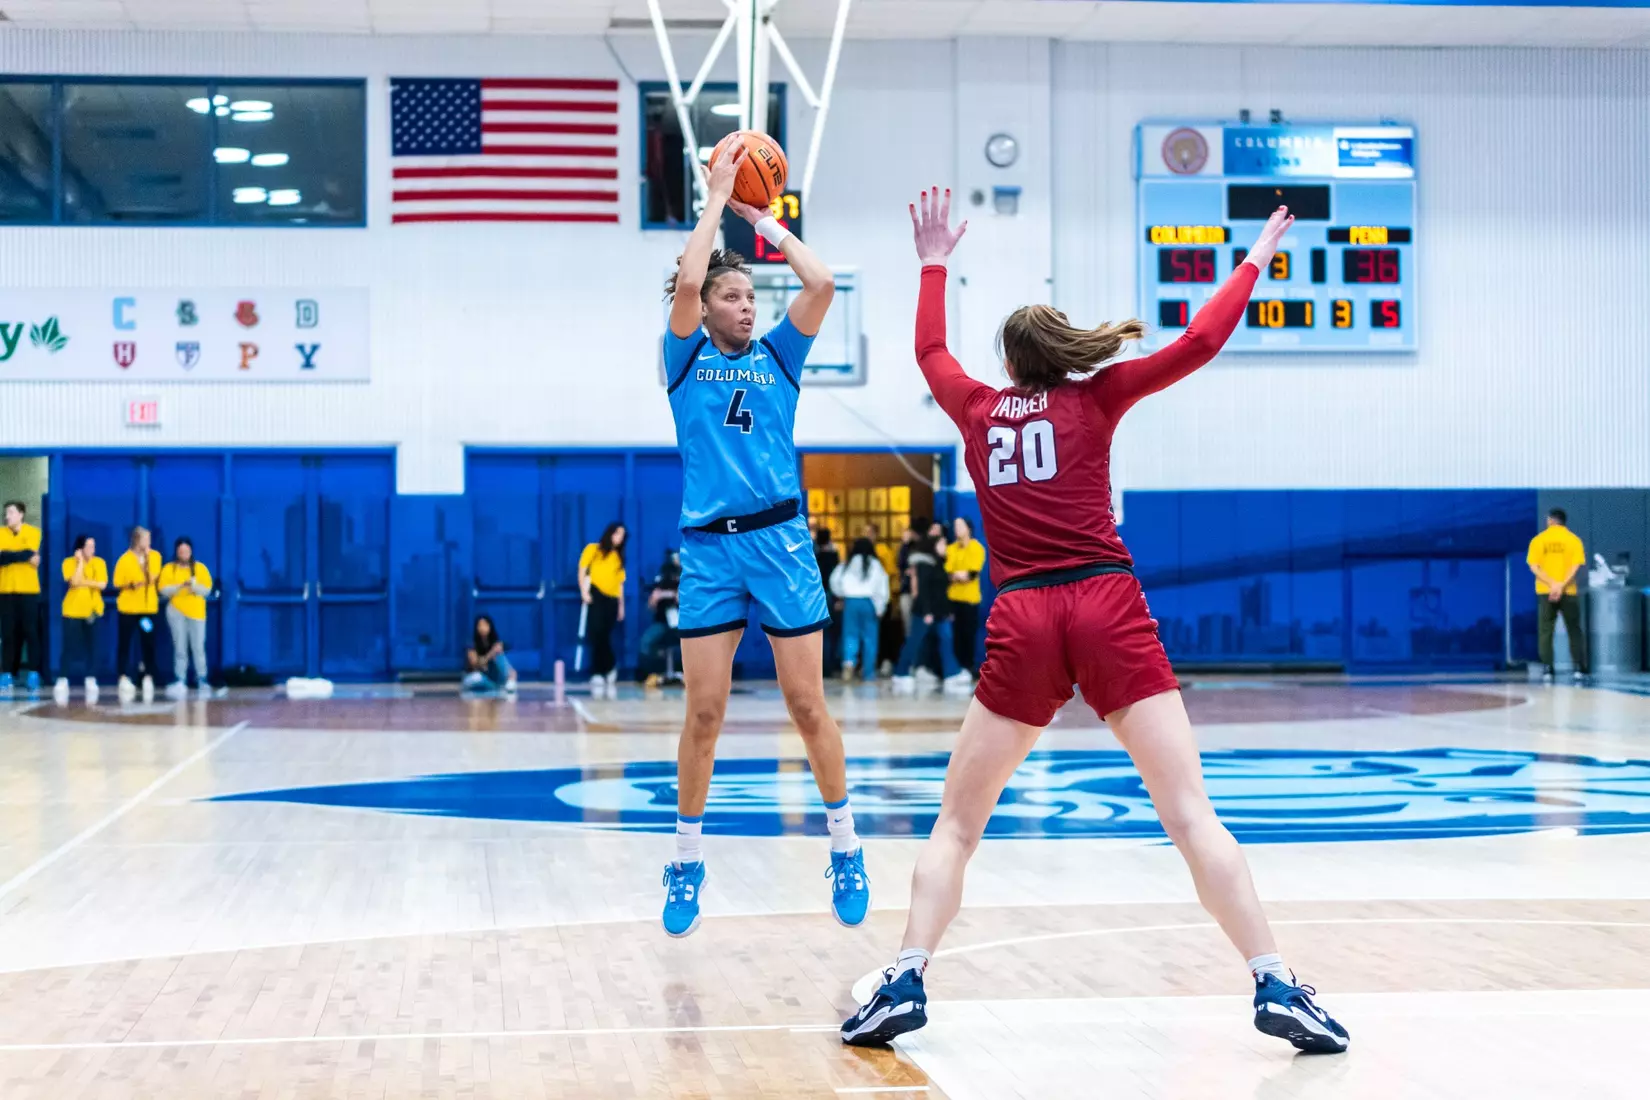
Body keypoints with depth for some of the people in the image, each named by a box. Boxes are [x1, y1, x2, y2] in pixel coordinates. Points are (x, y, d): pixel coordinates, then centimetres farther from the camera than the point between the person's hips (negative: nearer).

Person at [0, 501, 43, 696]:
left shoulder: (33, 532, 1)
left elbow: (30, 554, -14)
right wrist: (24, 556, -13)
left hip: (29, 590, -2)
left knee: (31, 632, -3)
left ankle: (33, 675, 0)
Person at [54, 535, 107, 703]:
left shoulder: (100, 562, 2)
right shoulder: (69, 562, -4)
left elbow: (102, 584, -9)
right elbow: (75, 581, -19)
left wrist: (83, 582, -16)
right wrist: (81, 562, -15)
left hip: (93, 610, 2)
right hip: (73, 610, -2)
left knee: (92, 647, 1)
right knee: (69, 647, -3)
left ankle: (91, 681, 5)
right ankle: (62, 682, -1)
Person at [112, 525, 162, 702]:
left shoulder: (155, 556, 3)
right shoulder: (125, 559, -6)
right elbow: (117, 584, -4)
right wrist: (131, 585, -20)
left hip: (149, 608, 2)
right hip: (128, 608, -2)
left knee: (148, 643, -1)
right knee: (125, 643, 1)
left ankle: (148, 677, 5)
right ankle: (124, 678, 6)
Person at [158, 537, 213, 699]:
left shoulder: (200, 568, 8)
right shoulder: (168, 569, 5)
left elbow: (207, 589, 1)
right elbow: (164, 590, -4)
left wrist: (194, 585, -17)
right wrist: (181, 586, -17)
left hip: (196, 612, 0)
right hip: (176, 612, 0)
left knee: (198, 647, -4)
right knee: (180, 648, 0)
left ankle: (202, 681, 1)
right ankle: (180, 683, 0)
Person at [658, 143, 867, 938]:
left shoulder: (777, 357, 11)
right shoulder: (687, 359, 7)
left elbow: (822, 284, -3)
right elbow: (686, 281, -9)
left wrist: (764, 219, 6)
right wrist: (716, 201, 0)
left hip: (781, 541, 1)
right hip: (708, 548, -1)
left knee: (808, 706, 2)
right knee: (703, 714, 0)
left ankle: (845, 849, 14)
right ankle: (687, 863, 13)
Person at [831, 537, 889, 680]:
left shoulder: (847, 564, 5)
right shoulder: (875, 565, 0)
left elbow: (835, 581, 8)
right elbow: (882, 587, -3)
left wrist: (841, 594, 26)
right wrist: (880, 607, 0)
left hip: (850, 602, 1)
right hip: (869, 602, -1)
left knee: (850, 635, 5)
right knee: (869, 637, 5)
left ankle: (849, 661, -22)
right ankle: (869, 671, 5)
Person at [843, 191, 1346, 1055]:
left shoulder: (978, 409, 17)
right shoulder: (1094, 398, 12)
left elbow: (929, 351, 38)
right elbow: (1198, 343, 10)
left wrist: (934, 264, 50)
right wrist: (1254, 263, 24)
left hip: (1022, 620, 1)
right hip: (1109, 606, -1)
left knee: (956, 824, 12)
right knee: (1191, 814, -5)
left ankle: (905, 984, -1)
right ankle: (1276, 988, -11)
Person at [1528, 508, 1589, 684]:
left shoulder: (1538, 540, 2)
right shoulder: (1573, 540, 1)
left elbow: (1534, 567, -7)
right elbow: (1575, 566, -10)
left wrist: (1552, 584, -14)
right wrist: (1561, 585, -17)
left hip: (1545, 592, 0)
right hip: (1569, 592, 0)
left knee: (1545, 632, 6)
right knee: (1574, 631, 9)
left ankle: (1547, 670, -1)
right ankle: (1579, 670, 2)